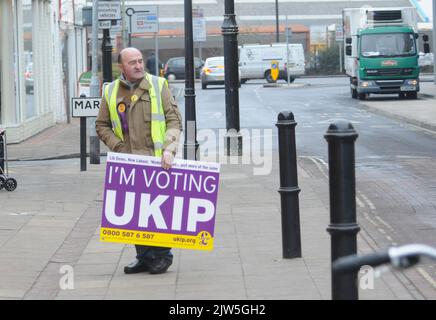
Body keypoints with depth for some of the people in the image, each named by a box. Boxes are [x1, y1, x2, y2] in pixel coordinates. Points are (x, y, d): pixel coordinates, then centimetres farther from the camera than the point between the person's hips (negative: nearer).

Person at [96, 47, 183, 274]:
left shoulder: (158, 86, 3)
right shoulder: (111, 92, 9)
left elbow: (174, 119, 1)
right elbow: (102, 125, 13)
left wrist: (169, 149, -12)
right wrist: (119, 148, 0)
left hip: (156, 160, -3)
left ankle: (162, 255, 11)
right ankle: (144, 257, 13)